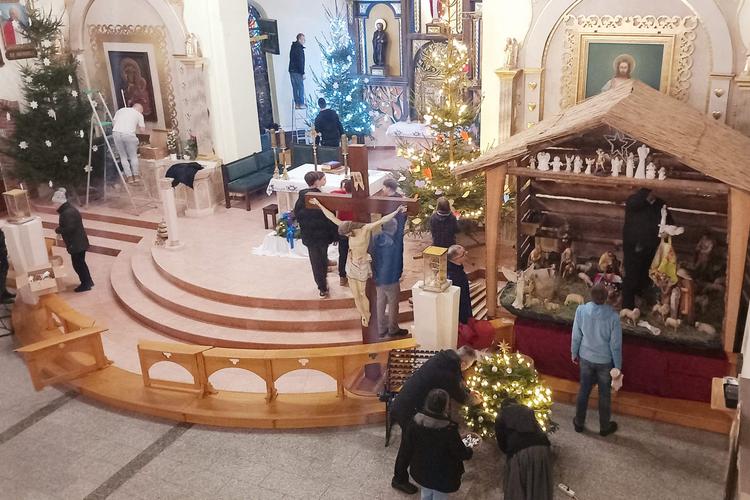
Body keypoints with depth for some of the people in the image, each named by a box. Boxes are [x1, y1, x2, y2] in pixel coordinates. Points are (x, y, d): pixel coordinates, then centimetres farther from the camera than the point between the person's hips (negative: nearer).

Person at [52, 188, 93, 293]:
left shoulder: (68, 213, -23)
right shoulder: (69, 209, 10)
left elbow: (69, 229, -28)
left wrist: (58, 230, -13)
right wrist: (60, 229, 5)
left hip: (76, 244, -10)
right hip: (79, 242, 10)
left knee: (77, 264, 2)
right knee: (80, 263, 20)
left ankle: (85, 284, 12)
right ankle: (88, 281, 30)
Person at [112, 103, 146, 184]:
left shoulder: (120, 110, 24)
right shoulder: (139, 114, 14)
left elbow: (113, 121, 18)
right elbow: (142, 129, 9)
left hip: (116, 133, 3)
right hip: (129, 134, -3)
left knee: (123, 156, 13)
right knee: (133, 156, 14)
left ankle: (129, 177, 12)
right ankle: (136, 175, 19)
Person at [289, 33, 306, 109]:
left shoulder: (293, 47, 16)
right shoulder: (299, 48, -14)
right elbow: (300, 61, -19)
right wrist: (303, 73, -17)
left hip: (291, 70, 9)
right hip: (297, 71, -9)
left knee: (295, 88, 9)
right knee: (300, 87, -4)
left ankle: (296, 104, 11)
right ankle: (301, 104, -4)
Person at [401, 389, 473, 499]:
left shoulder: (416, 422, -15)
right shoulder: (449, 430, -30)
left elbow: (407, 447, -3)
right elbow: (461, 453, -17)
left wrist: (411, 461, 14)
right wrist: (469, 451, 5)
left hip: (421, 471, 5)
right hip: (442, 476, -5)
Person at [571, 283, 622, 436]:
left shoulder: (581, 310, -20)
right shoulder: (613, 316, -27)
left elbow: (576, 336, -7)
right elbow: (615, 344, -17)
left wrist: (574, 353, 11)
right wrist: (618, 366, -2)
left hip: (586, 358, 2)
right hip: (605, 361, -2)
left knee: (584, 390, 21)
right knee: (604, 394, 18)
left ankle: (579, 423, 38)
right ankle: (605, 427, 36)